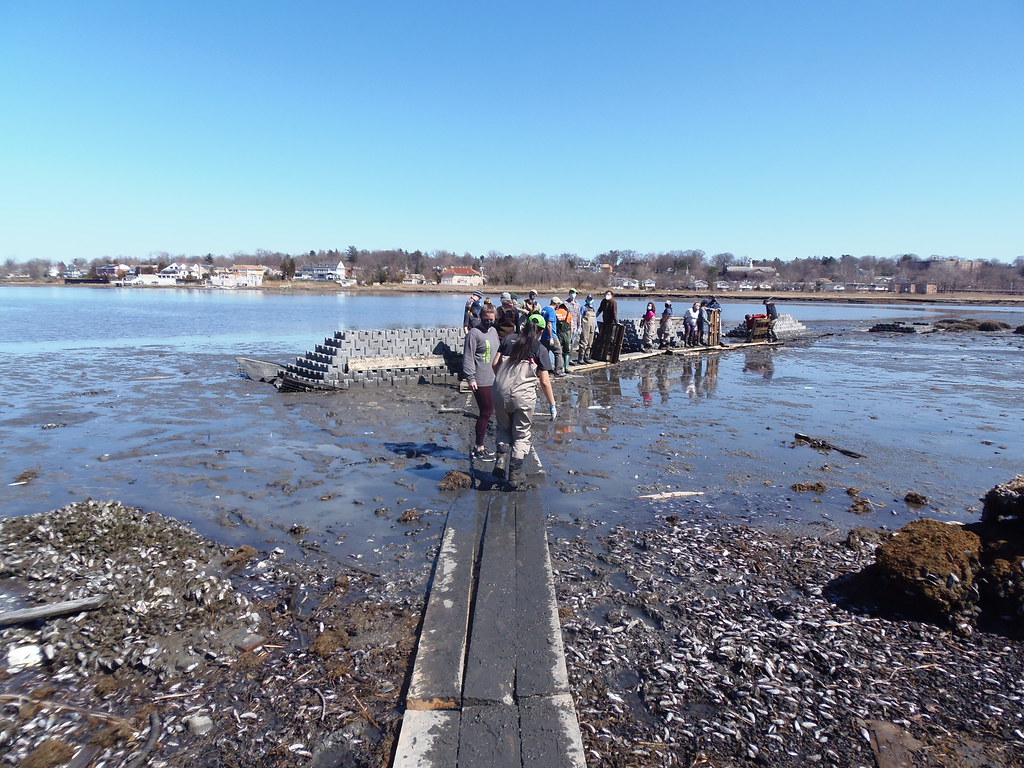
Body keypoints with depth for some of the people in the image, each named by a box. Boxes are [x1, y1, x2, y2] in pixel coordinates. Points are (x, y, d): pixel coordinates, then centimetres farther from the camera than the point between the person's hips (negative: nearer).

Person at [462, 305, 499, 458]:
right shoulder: (474, 333, -9)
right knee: (486, 412, -8)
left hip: (493, 380, 9)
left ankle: (479, 445, 24)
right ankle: (479, 448, 1)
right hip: (481, 382, -9)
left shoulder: (493, 331, 16)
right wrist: (470, 378, -19)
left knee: (488, 412, 12)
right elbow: (468, 357, -13)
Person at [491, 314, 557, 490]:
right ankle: (514, 478, 9)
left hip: (500, 393, 3)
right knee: (522, 435, 12)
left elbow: (495, 364, 7)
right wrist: (552, 404, 8)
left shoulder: (509, 339, 10)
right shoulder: (540, 349, 2)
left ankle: (501, 462, 7)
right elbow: (544, 381, 0)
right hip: (523, 396, -3)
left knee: (504, 428, 25)